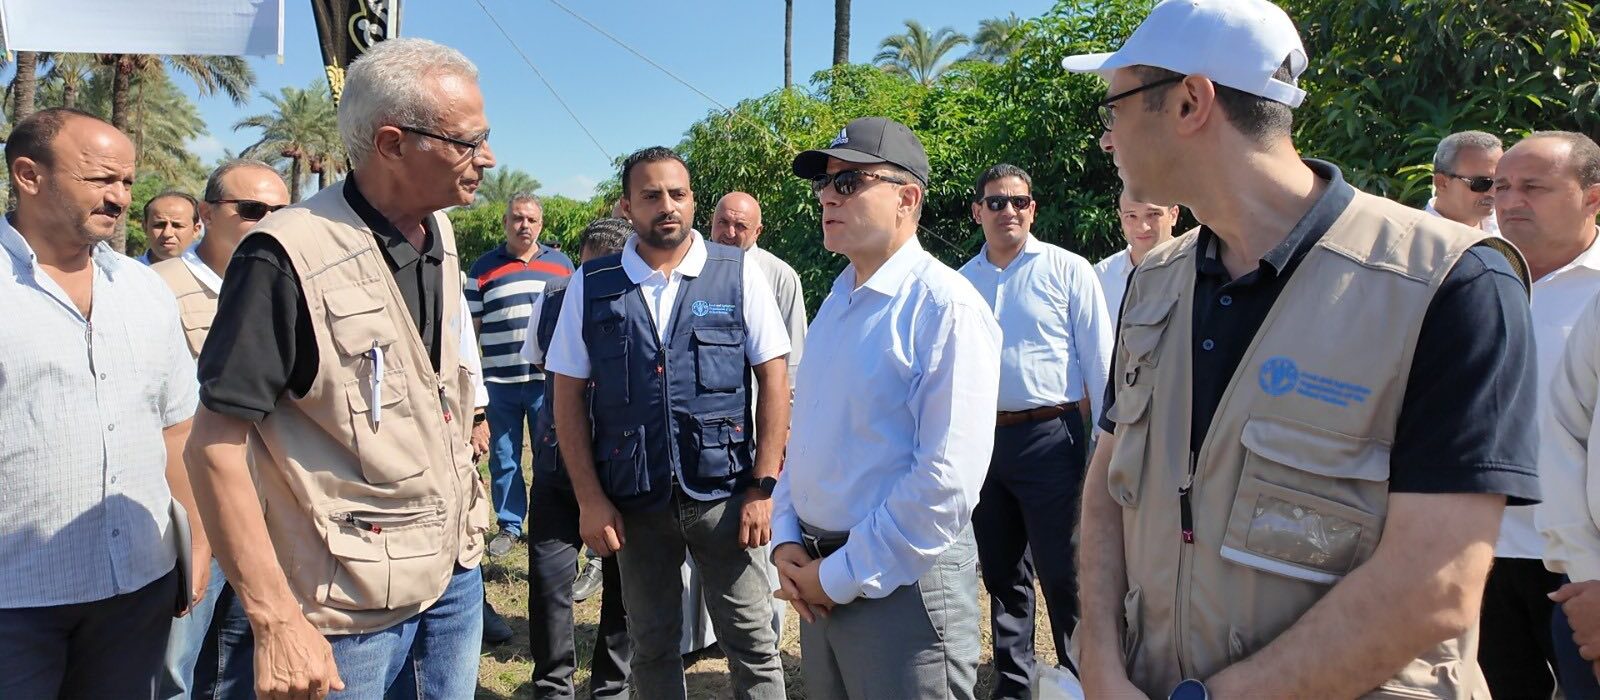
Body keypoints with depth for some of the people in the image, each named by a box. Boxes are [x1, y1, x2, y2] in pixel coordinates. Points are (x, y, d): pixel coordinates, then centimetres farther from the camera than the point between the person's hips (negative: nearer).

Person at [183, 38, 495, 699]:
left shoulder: (441, 235, 4)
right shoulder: (289, 255, -19)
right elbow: (215, 444, -18)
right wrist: (276, 622, -21)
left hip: (457, 572, 7)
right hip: (351, 602, -7)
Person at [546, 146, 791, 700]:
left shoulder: (738, 276, -3)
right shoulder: (592, 287, 1)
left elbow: (774, 382, -2)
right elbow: (569, 396, 3)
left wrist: (764, 487, -7)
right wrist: (590, 499, -2)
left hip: (724, 493, -1)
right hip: (633, 500, 2)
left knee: (752, 642, 5)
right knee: (651, 644, 16)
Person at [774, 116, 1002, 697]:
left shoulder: (945, 308, -16)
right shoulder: (836, 303, 10)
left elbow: (949, 482, -22)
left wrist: (843, 576, -16)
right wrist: (785, 543, 4)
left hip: (902, 580, -7)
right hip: (818, 581, 8)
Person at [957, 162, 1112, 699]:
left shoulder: (1067, 269, -1)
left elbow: (1100, 363, -3)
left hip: (1049, 438, -4)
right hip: (983, 439, 5)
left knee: (1065, 576, -1)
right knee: (1002, 575, 15)